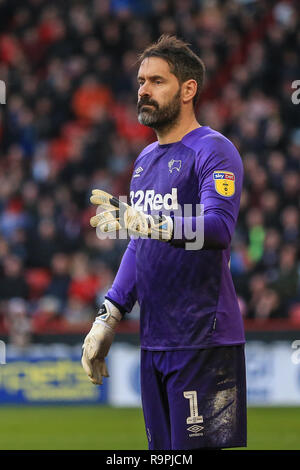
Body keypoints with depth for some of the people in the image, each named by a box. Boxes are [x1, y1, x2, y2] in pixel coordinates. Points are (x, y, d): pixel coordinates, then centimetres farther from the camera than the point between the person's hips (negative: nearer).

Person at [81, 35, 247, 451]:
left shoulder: (213, 151, -8)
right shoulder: (146, 159, 19)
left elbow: (219, 227, -24)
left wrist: (146, 223, -38)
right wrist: (108, 318, 17)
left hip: (204, 342, -8)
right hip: (154, 339, 8)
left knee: (199, 446, -10)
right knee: (162, 450, 10)